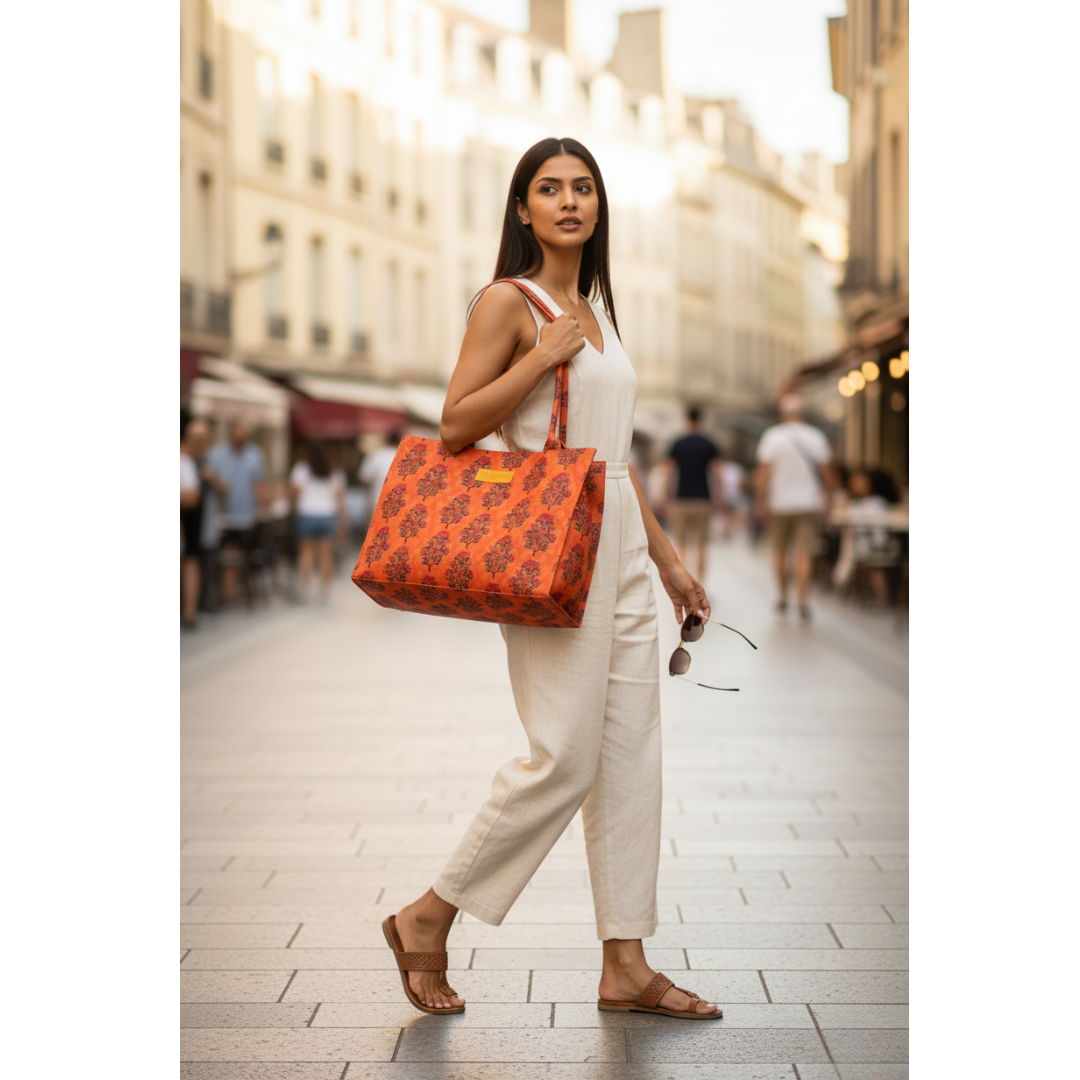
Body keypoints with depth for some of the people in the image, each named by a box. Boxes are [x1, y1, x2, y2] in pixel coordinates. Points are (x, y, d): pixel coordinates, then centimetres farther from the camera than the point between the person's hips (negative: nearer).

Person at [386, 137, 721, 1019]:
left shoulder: (597, 312, 17)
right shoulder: (508, 302, -4)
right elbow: (457, 425, -12)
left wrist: (668, 557, 19)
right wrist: (544, 354, -15)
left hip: (619, 542, 8)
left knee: (632, 752, 5)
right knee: (565, 757, -9)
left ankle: (626, 964, 12)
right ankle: (427, 918, 7)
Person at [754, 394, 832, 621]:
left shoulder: (772, 436, -5)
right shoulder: (816, 437, 1)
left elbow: (763, 473, -8)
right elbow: (825, 473, 6)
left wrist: (761, 501, -1)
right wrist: (822, 495, 21)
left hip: (780, 502, -1)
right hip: (809, 502, 1)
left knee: (780, 552, 14)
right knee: (804, 554, -1)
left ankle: (782, 598, 20)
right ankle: (803, 602, -9)